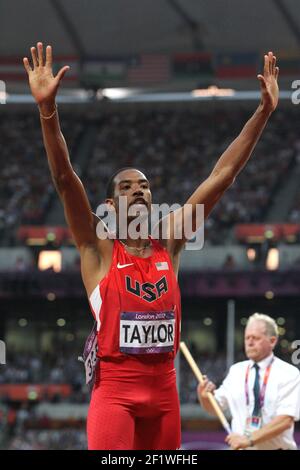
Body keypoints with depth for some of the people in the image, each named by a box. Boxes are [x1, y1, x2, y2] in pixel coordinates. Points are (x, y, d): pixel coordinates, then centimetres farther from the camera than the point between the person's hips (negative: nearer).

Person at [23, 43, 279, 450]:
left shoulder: (169, 242, 8)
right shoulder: (99, 248, -2)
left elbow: (223, 174, 6)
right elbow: (64, 178, -15)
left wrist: (264, 112, 2)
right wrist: (47, 108, -28)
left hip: (164, 388, 5)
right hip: (115, 388, -5)